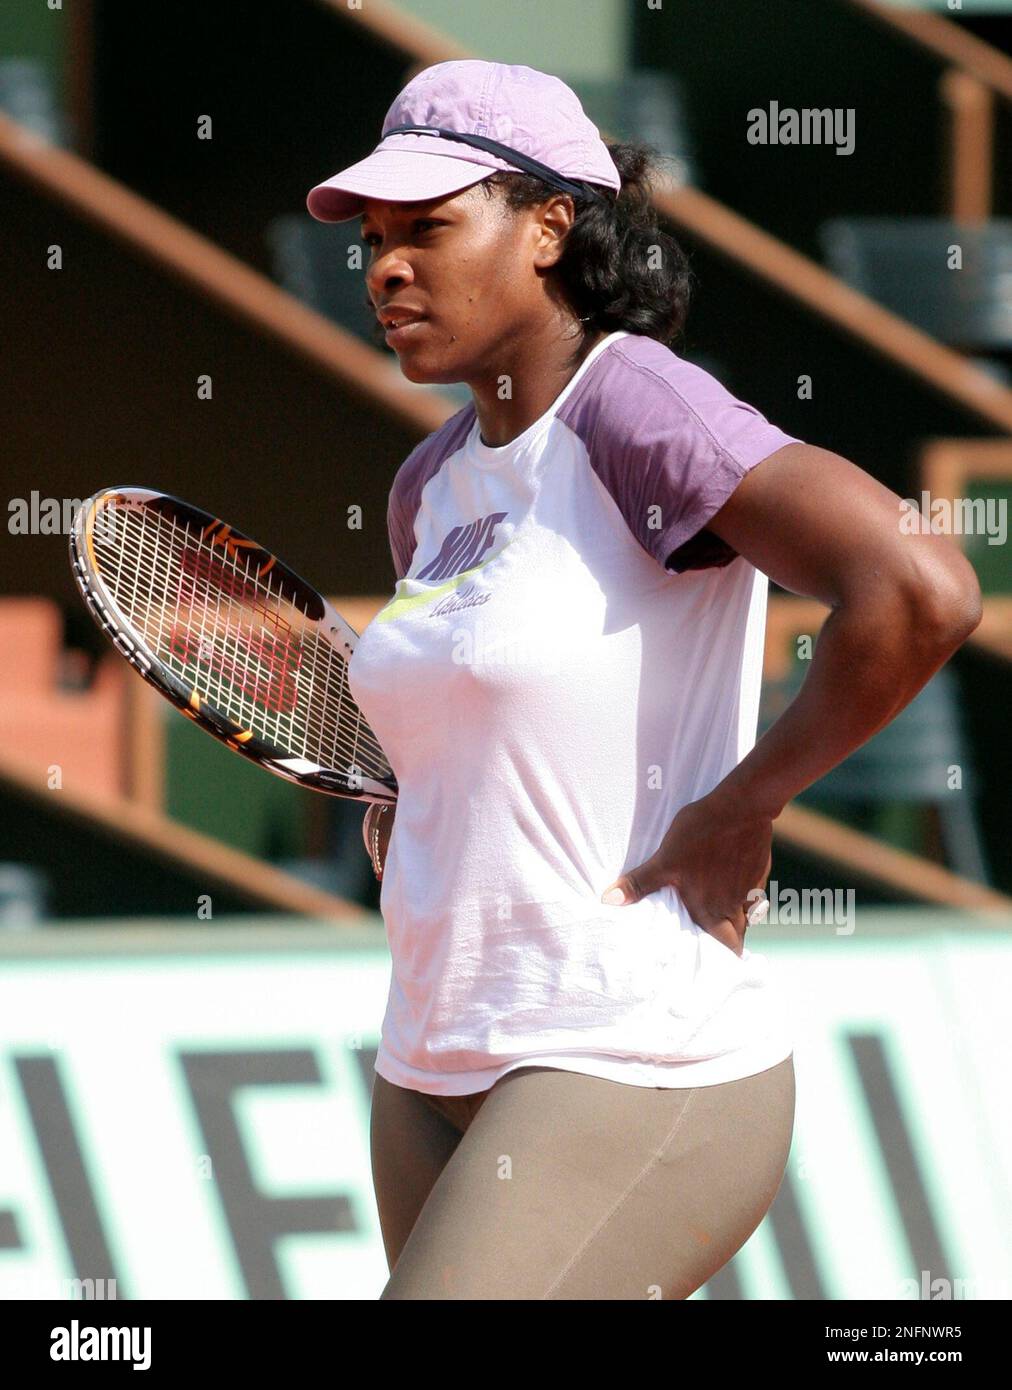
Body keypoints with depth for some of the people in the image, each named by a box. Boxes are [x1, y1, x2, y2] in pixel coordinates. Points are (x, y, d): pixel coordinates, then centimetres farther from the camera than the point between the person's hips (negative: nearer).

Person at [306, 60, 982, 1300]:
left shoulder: (637, 407, -14)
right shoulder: (432, 485, 11)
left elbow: (922, 593, -27)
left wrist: (741, 807, -17)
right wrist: (408, 810, 9)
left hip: (636, 1072, -9)